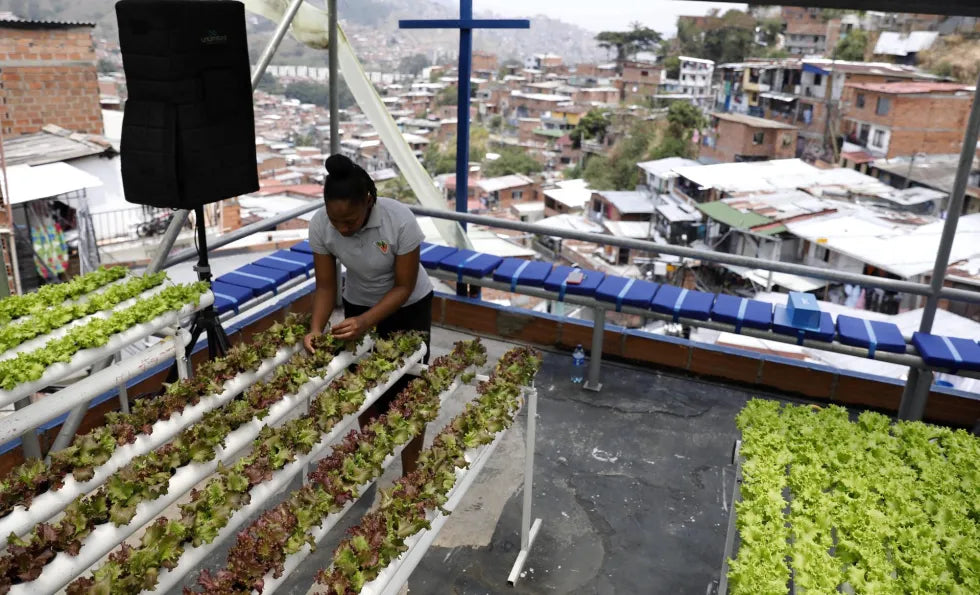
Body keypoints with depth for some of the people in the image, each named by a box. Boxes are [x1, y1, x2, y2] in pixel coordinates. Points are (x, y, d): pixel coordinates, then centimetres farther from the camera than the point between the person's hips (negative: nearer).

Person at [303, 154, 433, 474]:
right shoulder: (320, 225, -24)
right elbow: (325, 286, -14)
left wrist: (366, 322, -36)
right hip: (358, 305, 3)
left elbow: (403, 287, -24)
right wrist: (316, 328, -30)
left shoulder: (400, 220, -34)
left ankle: (410, 473, 15)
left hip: (409, 307, -3)